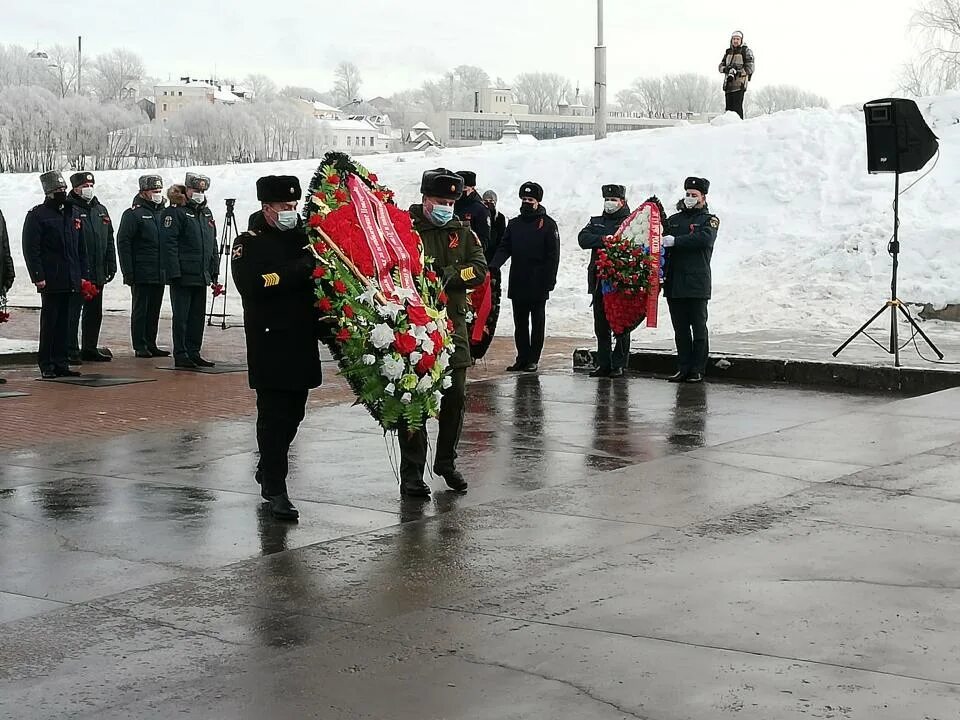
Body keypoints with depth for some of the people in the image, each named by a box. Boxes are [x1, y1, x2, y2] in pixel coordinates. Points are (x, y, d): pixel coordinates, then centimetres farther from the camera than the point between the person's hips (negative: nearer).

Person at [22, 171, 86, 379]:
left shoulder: (73, 213, 15)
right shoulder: (37, 215, -4)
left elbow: (81, 248, 20)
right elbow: (31, 249, -8)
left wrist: (82, 274, 13)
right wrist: (38, 276, -14)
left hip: (70, 280, 6)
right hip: (50, 280, -6)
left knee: (64, 322, 8)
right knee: (49, 321, -2)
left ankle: (60, 362, 14)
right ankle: (46, 364, 5)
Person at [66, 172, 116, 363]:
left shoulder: (101, 210, 15)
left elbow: (109, 241, 20)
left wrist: (111, 266, 14)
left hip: (98, 273, 7)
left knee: (95, 313, 13)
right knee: (73, 312, -3)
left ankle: (90, 348, 23)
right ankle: (71, 350, 1)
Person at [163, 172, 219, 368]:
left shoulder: (206, 213, 17)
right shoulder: (175, 212, -7)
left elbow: (213, 244, 22)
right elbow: (168, 244, -13)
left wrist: (214, 270, 15)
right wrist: (174, 272, -19)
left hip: (202, 277, 7)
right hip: (183, 277, -7)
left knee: (198, 316, 10)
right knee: (181, 317, -3)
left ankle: (194, 353, 17)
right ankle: (181, 356, 1)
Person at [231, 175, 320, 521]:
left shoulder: (304, 236, 14)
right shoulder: (249, 243, -5)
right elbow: (251, 285, -20)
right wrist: (297, 271, -22)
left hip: (303, 340, 7)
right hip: (270, 341, -6)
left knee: (293, 412, 14)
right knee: (274, 413, -7)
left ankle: (268, 470, 34)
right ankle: (275, 488, -3)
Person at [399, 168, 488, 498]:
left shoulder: (462, 232, 12)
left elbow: (480, 270, -1)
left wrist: (445, 274, -15)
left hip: (453, 326, 5)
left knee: (456, 397, 11)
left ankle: (446, 462, 29)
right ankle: (411, 474, 5)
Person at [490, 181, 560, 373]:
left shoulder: (547, 224, -1)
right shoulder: (514, 224, 13)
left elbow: (553, 255, -4)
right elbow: (504, 248, 8)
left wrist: (550, 280, -12)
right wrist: (493, 266, -10)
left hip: (538, 284, -5)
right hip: (517, 283, 5)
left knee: (537, 322, 4)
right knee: (520, 323, 8)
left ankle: (533, 359, 7)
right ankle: (522, 358, 13)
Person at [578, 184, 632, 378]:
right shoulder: (596, 222, 18)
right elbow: (583, 238, -1)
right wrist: (604, 240, -15)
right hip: (599, 280, 4)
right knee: (601, 326, 7)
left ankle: (619, 365, 5)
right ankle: (603, 364, 13)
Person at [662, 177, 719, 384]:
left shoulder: (709, 220, 4)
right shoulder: (674, 220, 18)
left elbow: (704, 238, -17)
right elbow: (660, 239, 13)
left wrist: (675, 241, -21)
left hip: (697, 283, -5)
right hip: (674, 282, 5)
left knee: (698, 327, -2)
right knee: (680, 328, 7)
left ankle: (698, 370, 2)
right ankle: (683, 368, 13)